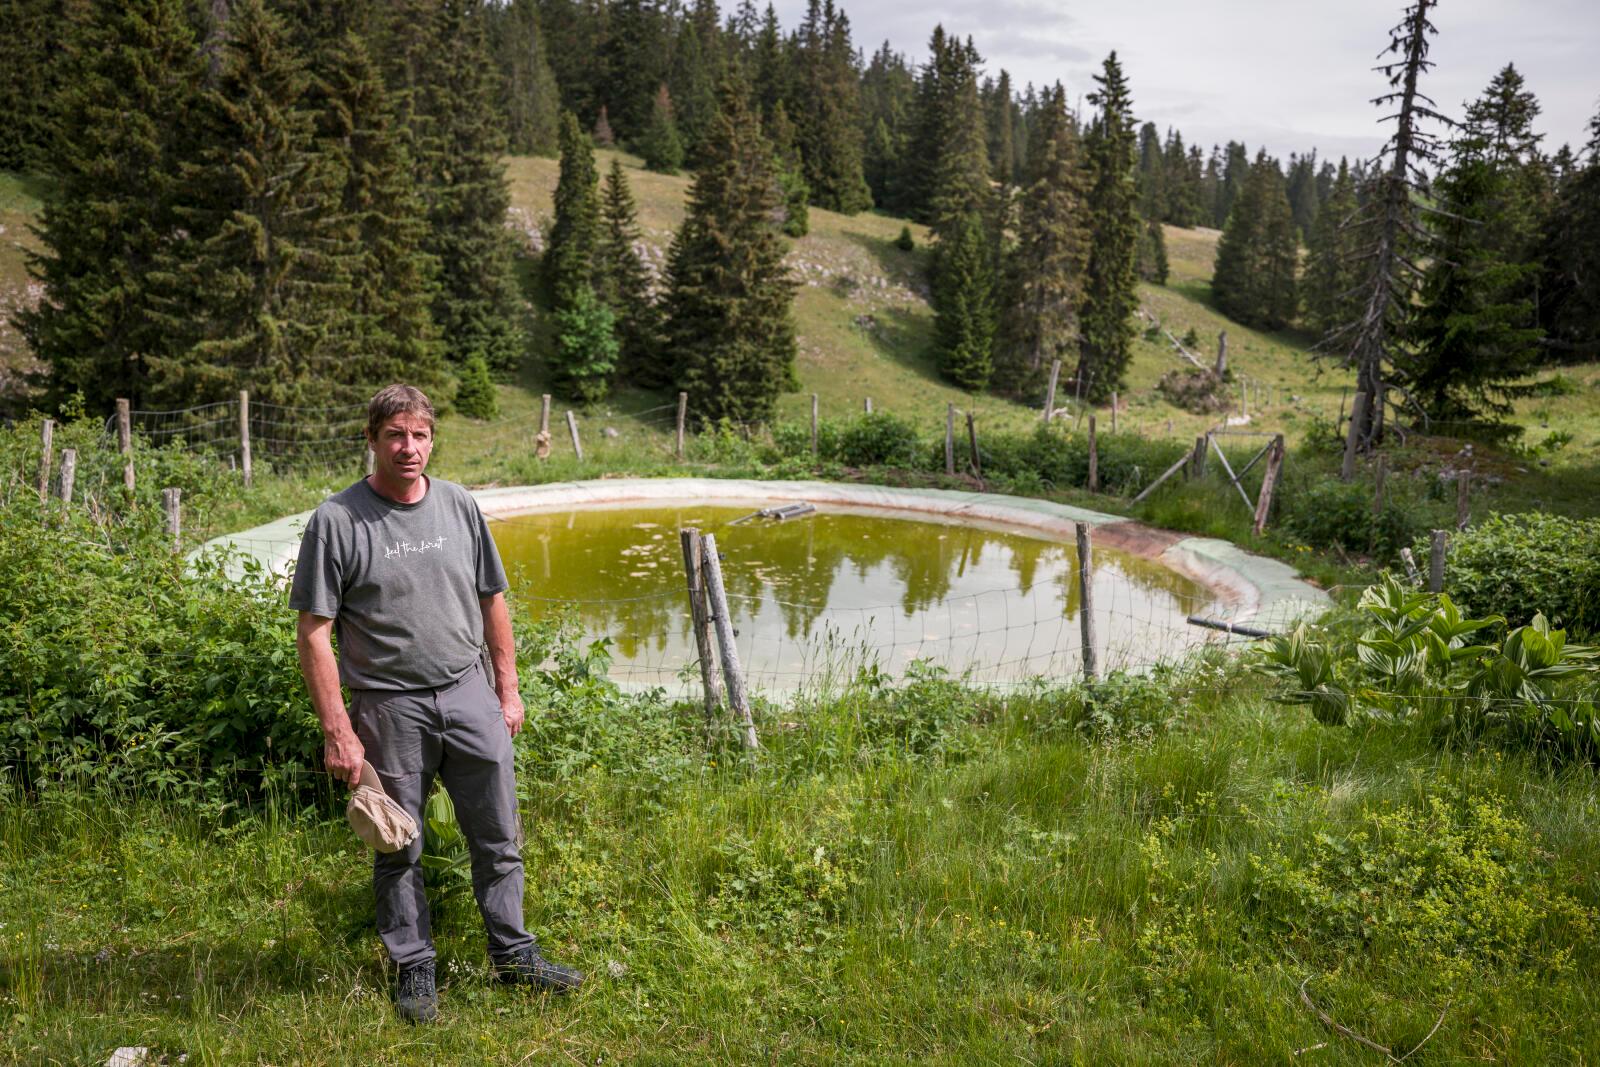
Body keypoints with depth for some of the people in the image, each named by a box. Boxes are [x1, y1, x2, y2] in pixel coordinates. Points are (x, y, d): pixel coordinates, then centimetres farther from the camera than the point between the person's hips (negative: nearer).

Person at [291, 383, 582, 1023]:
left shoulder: (459, 507, 5)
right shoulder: (337, 521, -8)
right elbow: (313, 633, -9)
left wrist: (507, 690, 11)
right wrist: (337, 731, -12)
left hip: (469, 694, 4)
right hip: (389, 707, -3)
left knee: (499, 838, 10)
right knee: (399, 850, 10)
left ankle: (513, 954, 26)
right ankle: (414, 968, 27)